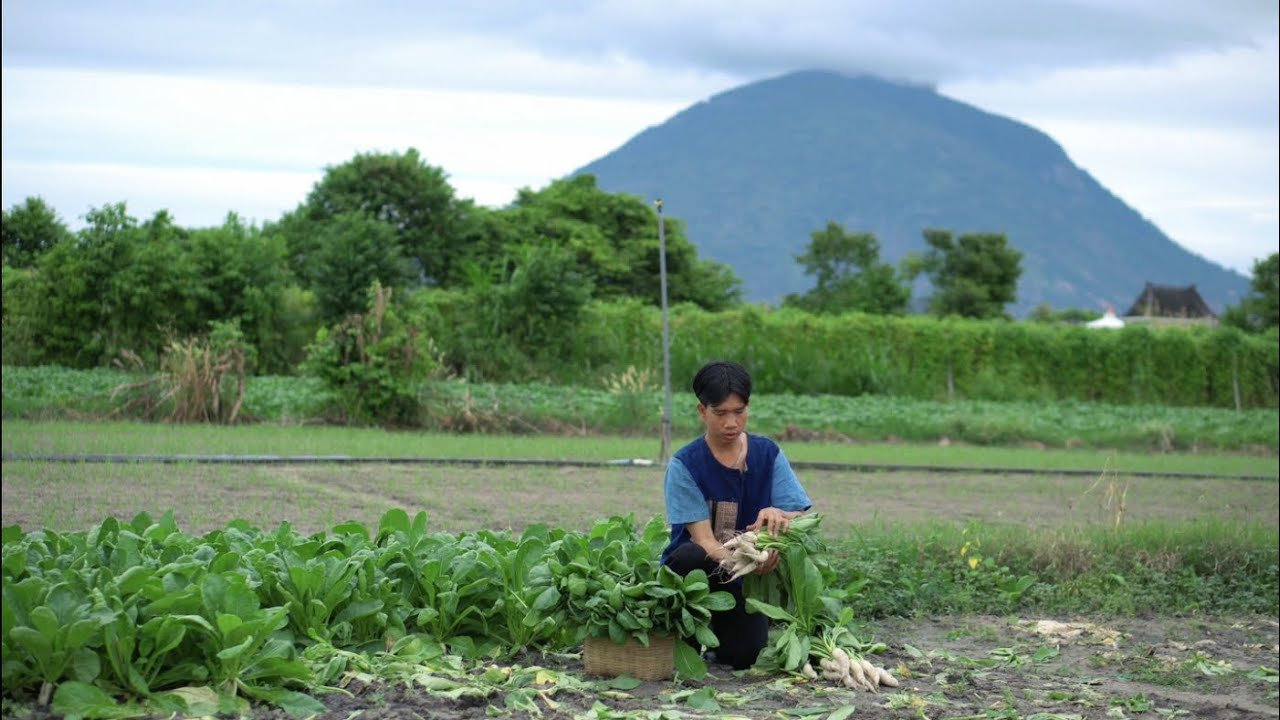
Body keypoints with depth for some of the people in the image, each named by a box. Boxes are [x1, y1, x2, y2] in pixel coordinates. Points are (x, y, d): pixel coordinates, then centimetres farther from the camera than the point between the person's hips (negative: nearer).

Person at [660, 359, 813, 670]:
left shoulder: (768, 454, 1)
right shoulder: (684, 464, -10)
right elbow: (703, 539, -18)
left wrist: (778, 515, -30)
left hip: (743, 580, 3)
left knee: (743, 656, -22)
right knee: (691, 556, -37)